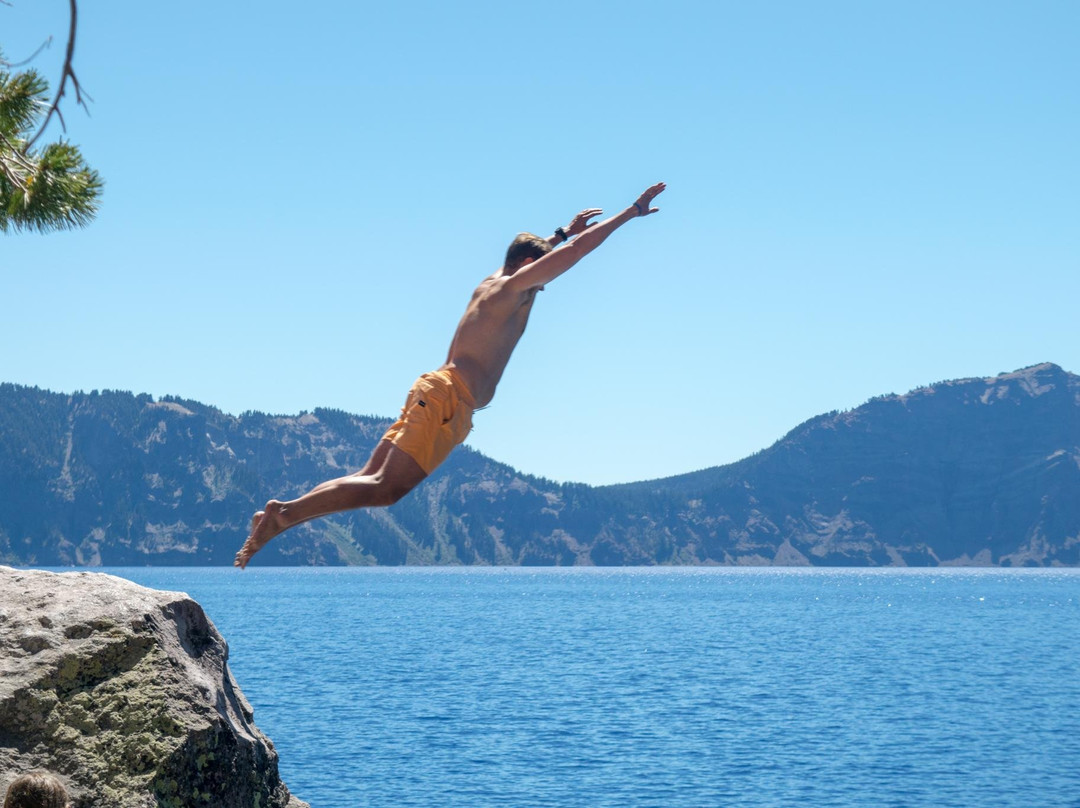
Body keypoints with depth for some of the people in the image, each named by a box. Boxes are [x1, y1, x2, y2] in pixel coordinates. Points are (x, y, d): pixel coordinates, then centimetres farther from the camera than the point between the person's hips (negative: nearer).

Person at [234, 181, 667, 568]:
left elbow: (530, 251, 46)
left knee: (370, 480, 1)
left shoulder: (491, 285, 22)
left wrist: (563, 232, 51)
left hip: (433, 390, 10)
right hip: (450, 398, -10)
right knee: (385, 488, -16)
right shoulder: (514, 288, -2)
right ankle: (285, 513, -23)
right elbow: (578, 251, -6)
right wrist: (631, 212, -2)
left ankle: (278, 516, -8)